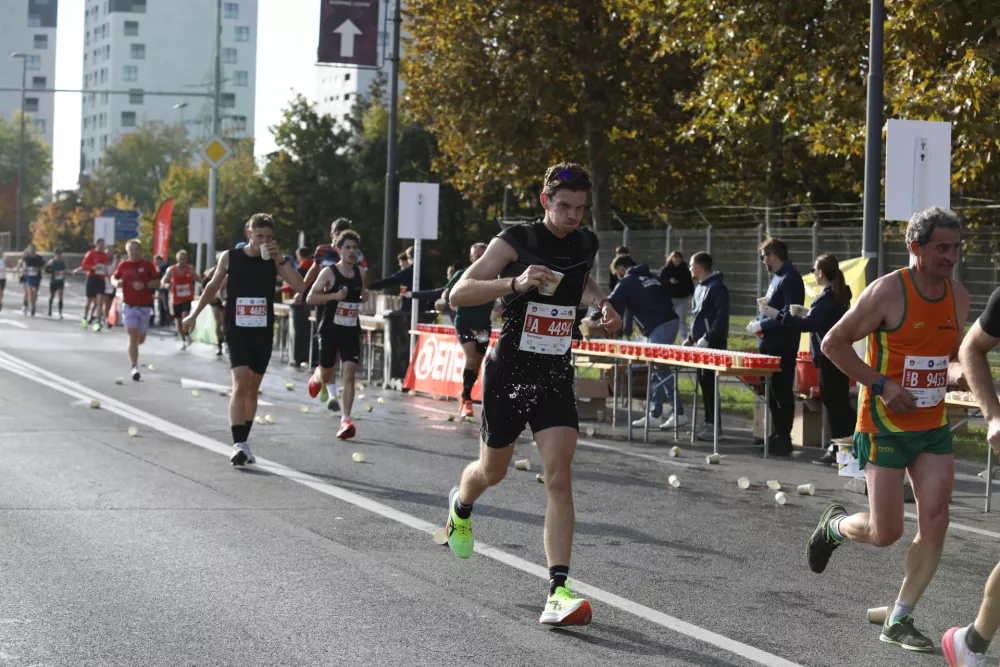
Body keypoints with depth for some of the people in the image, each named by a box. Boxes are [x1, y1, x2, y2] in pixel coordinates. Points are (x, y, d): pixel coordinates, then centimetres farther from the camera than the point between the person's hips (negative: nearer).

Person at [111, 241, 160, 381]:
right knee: (133, 336, -12)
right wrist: (116, 283, -8)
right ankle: (134, 367, -13)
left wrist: (144, 285, -19)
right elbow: (114, 277, 15)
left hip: (145, 306, 1)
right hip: (129, 306, -1)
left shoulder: (148, 265, -4)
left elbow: (157, 282, -2)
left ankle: (133, 349, 47)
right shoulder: (123, 265, 1)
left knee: (140, 338, 10)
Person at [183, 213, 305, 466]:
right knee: (240, 385, -17)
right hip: (238, 331, -2)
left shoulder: (275, 260, 0)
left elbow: (300, 287, -13)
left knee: (252, 389, 11)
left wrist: (279, 259, -18)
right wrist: (194, 315, 19)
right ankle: (238, 445, -21)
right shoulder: (230, 257, -1)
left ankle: (243, 443, 24)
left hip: (263, 334, 2)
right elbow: (213, 287, 14)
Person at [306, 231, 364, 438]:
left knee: (349, 373, -11)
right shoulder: (329, 272, -8)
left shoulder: (360, 273, 6)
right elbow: (310, 298, -12)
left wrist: (361, 305, 10)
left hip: (351, 331, 3)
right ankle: (318, 377, 49)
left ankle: (346, 420, -12)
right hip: (330, 329, -2)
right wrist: (334, 296, -23)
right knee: (326, 373, 9)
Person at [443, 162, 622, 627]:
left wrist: (600, 302, 7)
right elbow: (458, 294, -18)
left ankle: (559, 590, -19)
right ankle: (460, 507, 55)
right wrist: (516, 283, -32)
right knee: (493, 471, 16)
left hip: (556, 379, 3)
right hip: (508, 374, -3)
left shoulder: (586, 245, 4)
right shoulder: (515, 241, -12)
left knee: (558, 476, -14)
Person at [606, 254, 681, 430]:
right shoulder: (651, 278, 23)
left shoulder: (628, 282, 0)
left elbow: (612, 306, 0)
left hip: (658, 329, -9)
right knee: (657, 371, 12)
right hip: (671, 323, 9)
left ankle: (678, 413, -10)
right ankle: (655, 414, 14)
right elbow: (667, 300, 21)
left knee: (663, 372, -7)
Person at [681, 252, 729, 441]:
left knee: (708, 381, -10)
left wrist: (707, 338, -23)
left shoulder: (717, 287, -12)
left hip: (713, 343, -9)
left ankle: (714, 425, -8)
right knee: (703, 382, 9)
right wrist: (690, 337, 16)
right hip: (701, 343, 9)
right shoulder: (699, 288, 18)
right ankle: (708, 421, 15)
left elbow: (722, 316, -19)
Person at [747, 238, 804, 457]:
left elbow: (790, 315, -22)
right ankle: (778, 434, 23)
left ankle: (783, 438, 0)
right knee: (772, 392, 15)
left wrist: (762, 325, -16)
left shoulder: (789, 279, -15)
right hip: (771, 345, 10)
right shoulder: (777, 277, 15)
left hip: (782, 348, -10)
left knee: (782, 393, -4)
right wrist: (759, 322, 7)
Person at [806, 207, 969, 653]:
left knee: (935, 524, -5)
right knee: (886, 533, -4)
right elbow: (833, 343, -10)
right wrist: (882, 385, -17)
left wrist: (958, 373, -5)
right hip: (885, 427, -5)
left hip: (933, 427, 6)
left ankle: (899, 622, 5)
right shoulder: (887, 292, -14)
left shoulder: (958, 297, 5)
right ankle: (835, 525, 31)